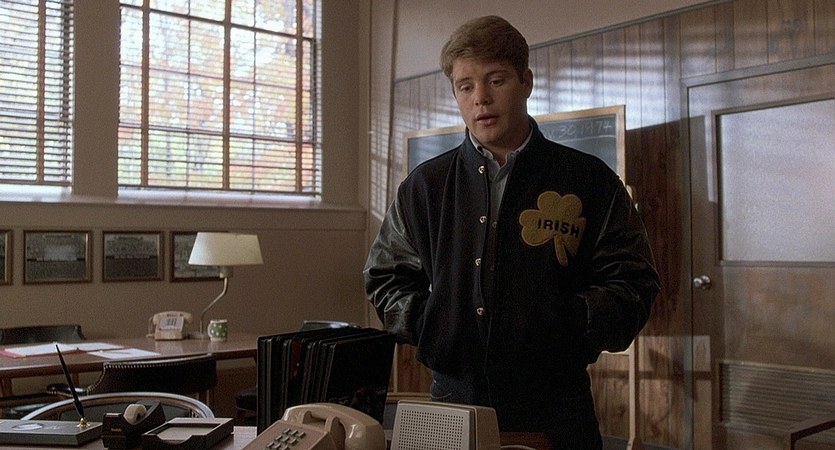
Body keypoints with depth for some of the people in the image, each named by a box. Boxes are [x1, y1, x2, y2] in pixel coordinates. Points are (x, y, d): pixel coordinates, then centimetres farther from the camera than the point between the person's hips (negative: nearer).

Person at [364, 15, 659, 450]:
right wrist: (421, 319, -4)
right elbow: (385, 276, 14)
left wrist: (567, 319, -15)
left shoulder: (588, 180, 0)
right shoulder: (424, 185, 6)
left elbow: (632, 284, 0)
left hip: (556, 412, -1)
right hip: (453, 400, 2)